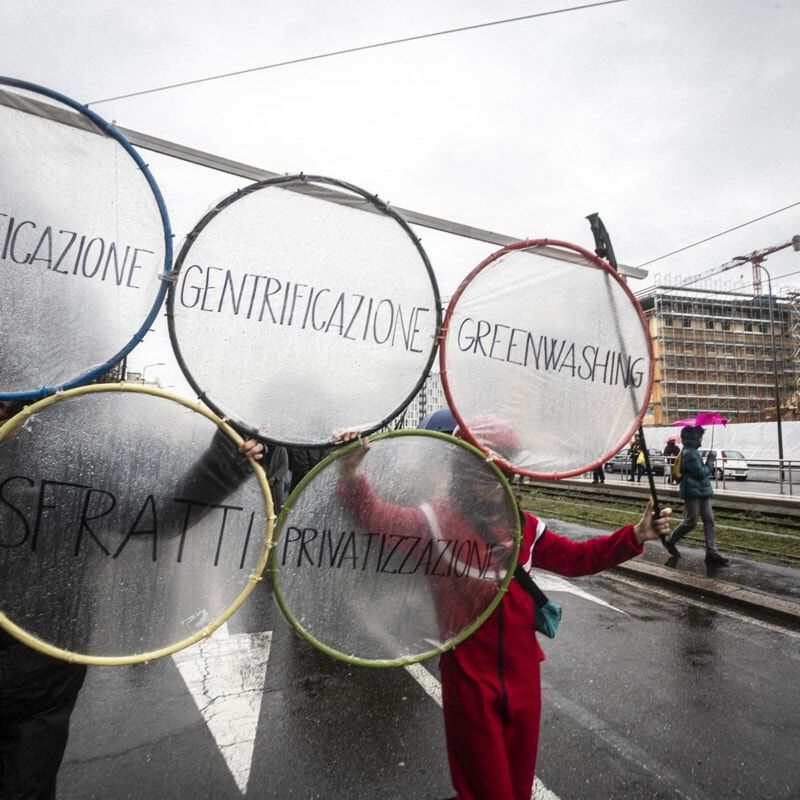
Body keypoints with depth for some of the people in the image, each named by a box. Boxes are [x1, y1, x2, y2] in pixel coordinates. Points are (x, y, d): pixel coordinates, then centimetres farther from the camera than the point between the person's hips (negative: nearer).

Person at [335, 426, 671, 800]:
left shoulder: (525, 526, -1)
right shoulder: (441, 522, -16)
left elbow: (576, 557, 10)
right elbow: (383, 519, -30)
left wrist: (634, 536, 1)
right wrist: (351, 473, -47)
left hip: (521, 670, 5)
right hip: (469, 676, -4)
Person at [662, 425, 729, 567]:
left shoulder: (692, 452, 14)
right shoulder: (690, 454, -18)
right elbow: (701, 473, -17)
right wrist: (710, 461, -7)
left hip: (702, 492, 10)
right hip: (692, 492, -10)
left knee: (709, 520, 4)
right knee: (691, 521, -3)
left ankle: (711, 552, 3)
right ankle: (670, 541, 14)